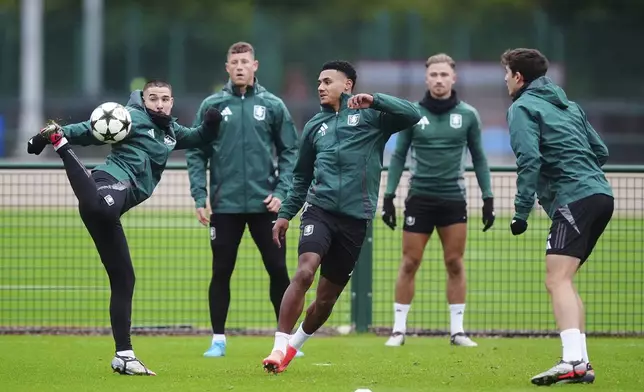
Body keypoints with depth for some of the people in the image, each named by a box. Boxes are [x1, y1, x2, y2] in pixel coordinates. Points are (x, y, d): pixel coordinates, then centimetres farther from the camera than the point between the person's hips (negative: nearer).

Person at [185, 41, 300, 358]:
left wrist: (281, 191, -6)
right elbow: (196, 154, 4)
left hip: (264, 204, 0)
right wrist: (199, 198, -4)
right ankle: (218, 339, 13)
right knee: (221, 272, 4)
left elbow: (289, 151, 5)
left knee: (278, 270, 2)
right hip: (224, 205, 0)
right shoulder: (211, 106, 4)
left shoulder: (273, 106, 4)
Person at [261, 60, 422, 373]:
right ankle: (279, 348, -21)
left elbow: (413, 115, -12)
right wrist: (286, 213, 20)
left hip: (355, 218, -1)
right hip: (319, 209, 1)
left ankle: (295, 344, 31)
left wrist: (375, 100, -21)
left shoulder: (370, 115, 3)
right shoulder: (315, 126, 15)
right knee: (304, 273, -24)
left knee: (327, 297, 7)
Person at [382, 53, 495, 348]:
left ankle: (457, 330, 8)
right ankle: (399, 329, 6)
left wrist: (488, 198, 4)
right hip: (420, 198, -1)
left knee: (455, 263, 0)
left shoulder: (467, 115, 3)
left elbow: (479, 158, 9)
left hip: (453, 199, 1)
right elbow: (398, 156, 5)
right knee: (410, 263, -1)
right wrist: (389, 196, 0)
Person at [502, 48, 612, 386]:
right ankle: (581, 363, 12)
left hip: (574, 201, -9)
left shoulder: (523, 107, -1)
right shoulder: (569, 105, 24)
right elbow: (600, 152, 24)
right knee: (563, 281, 16)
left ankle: (573, 361, -34)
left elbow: (529, 160, -14)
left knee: (557, 280, -18)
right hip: (600, 195, 9)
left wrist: (521, 212, -14)